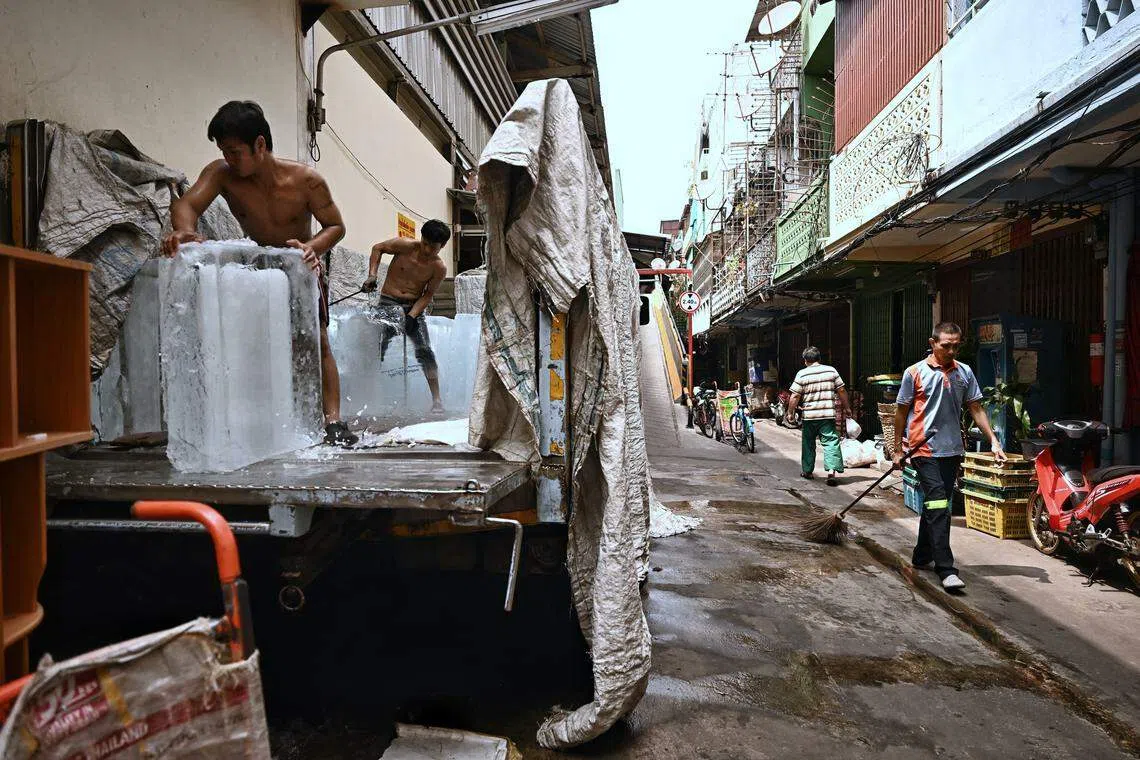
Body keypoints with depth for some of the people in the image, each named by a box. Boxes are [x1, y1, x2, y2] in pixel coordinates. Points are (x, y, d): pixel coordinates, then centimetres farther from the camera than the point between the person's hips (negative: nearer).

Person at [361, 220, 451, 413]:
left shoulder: (439, 268, -7)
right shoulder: (405, 246, -10)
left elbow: (428, 295, -4)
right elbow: (378, 248, 4)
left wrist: (412, 315, -17)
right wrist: (372, 275, -8)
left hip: (416, 306, 1)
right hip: (390, 303, -1)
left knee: (425, 351, -6)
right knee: (380, 344, -18)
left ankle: (436, 399, -1)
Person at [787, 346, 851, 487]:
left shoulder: (802, 374, -4)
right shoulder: (831, 371, 3)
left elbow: (795, 396, -6)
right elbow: (841, 391, 7)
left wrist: (790, 412, 5)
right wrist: (847, 407, 18)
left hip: (809, 416, -1)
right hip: (828, 414, 1)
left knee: (808, 443, 13)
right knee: (831, 441, 1)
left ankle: (807, 471, 23)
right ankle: (833, 470, -14)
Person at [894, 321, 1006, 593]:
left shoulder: (964, 373, 8)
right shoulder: (915, 372, -4)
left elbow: (976, 410, 11)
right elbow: (901, 412, 1)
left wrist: (993, 441, 1)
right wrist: (898, 449, 3)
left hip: (952, 450, 5)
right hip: (925, 448, -5)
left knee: (935, 506, 14)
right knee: (938, 508, -10)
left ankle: (922, 556, 30)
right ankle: (946, 569, -8)